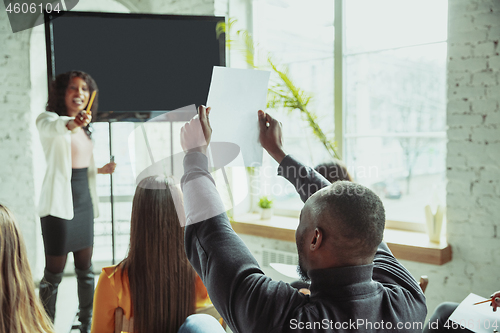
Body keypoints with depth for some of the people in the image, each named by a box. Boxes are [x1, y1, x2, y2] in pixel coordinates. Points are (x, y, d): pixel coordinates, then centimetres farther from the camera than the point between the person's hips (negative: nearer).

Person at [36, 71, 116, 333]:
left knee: (86, 269, 15)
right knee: (53, 273, -1)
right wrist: (70, 124, -53)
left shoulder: (84, 127, 16)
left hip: (84, 201, 7)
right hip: (59, 202, -7)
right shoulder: (48, 119, -6)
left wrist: (100, 170, 5)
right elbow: (51, 128, -32)